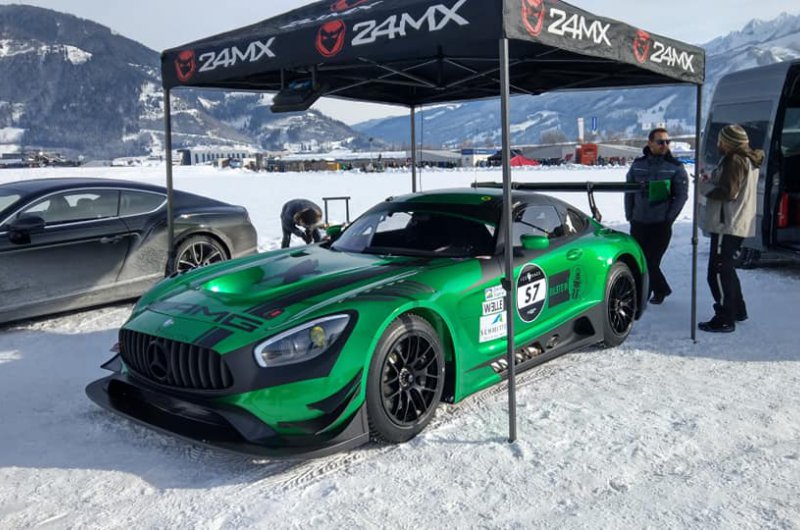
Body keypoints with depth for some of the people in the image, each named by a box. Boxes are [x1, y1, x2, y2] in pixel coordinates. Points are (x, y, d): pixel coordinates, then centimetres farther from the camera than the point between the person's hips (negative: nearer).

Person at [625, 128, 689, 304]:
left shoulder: (676, 167, -2)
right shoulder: (638, 165, 6)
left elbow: (682, 195, -3)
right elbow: (629, 192, 11)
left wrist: (669, 218, -8)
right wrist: (629, 215, 7)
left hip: (661, 224, -4)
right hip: (638, 223, 4)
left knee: (650, 261, -6)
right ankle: (661, 289, 27)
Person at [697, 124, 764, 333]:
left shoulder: (735, 161, -16)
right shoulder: (747, 159, 17)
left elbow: (727, 193, -22)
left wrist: (704, 186, -8)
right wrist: (711, 181, 10)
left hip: (728, 226, -11)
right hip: (738, 224, 11)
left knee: (718, 272, -8)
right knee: (726, 269, 22)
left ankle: (724, 319, -6)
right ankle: (737, 310, 32)